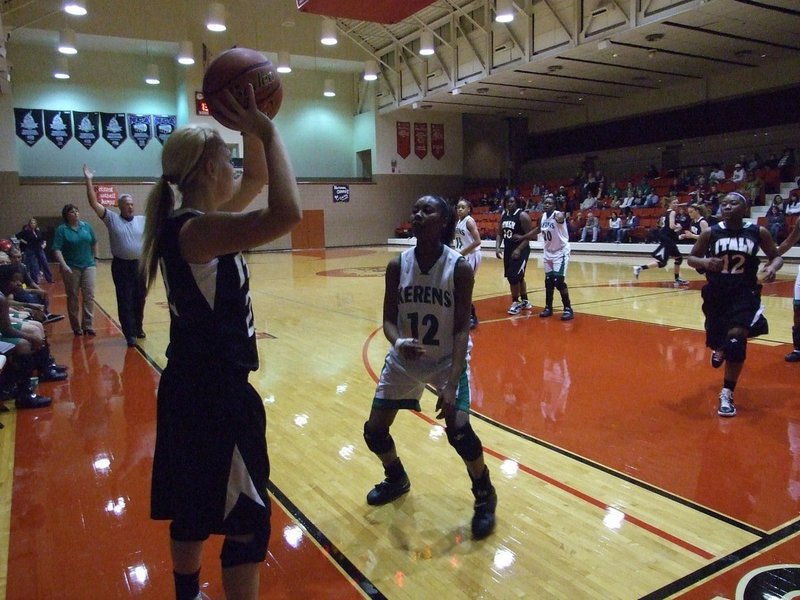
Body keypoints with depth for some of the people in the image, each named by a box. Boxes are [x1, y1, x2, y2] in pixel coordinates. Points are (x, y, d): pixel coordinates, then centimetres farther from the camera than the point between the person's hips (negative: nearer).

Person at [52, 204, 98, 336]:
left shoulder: (86, 226, 5)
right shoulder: (62, 229, -5)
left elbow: (94, 243, 16)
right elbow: (57, 250, -12)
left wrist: (94, 258, 16)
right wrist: (64, 265, -24)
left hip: (88, 266, 2)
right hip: (71, 268, -2)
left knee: (89, 296, -3)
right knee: (73, 298, 6)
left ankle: (88, 325, 1)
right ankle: (76, 328, 16)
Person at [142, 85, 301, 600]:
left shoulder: (191, 223, 8)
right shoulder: (196, 229, -20)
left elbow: (257, 179, 20)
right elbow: (286, 214, -37)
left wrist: (251, 129, 6)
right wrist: (266, 131, -26)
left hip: (194, 386, 10)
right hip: (217, 393, -10)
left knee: (194, 509, 25)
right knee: (247, 522, 4)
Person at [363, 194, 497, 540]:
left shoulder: (460, 268, -19)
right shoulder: (397, 266, -11)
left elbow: (462, 329, -18)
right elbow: (388, 320, -7)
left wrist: (452, 386, -25)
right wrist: (398, 342, -31)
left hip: (448, 360, -3)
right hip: (405, 359, 4)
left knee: (458, 428, -19)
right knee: (374, 429, 5)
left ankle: (485, 495, 11)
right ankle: (397, 479, 38)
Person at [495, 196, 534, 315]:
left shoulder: (523, 215, -15)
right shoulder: (503, 215, 7)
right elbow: (500, 233, 13)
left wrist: (518, 249, -24)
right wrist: (498, 247, -3)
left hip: (521, 250, -7)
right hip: (508, 249, 8)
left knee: (514, 276, -13)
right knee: (517, 277, 15)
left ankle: (516, 302, 2)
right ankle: (525, 301, 29)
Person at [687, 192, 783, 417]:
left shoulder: (759, 232, -5)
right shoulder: (710, 233, -6)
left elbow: (776, 256, 7)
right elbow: (691, 258, 3)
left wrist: (772, 267, -16)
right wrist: (704, 262, -20)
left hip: (745, 294, -2)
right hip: (716, 294, 2)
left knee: (736, 337, -20)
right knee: (717, 340, 15)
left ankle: (727, 394, -8)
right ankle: (720, 349, 58)